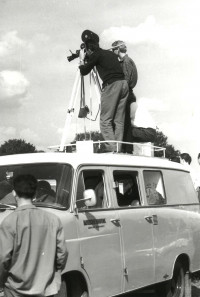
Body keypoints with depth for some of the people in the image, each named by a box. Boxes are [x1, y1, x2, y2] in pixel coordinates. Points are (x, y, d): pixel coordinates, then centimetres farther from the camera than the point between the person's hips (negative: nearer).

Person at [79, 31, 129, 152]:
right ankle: (118, 149, 4)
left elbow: (84, 71, 9)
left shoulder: (96, 55, 3)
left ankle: (111, 148, -14)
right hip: (124, 83, 7)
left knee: (105, 119, -4)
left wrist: (82, 65, 34)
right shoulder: (111, 53, 23)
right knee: (119, 120, 8)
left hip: (111, 85, -7)